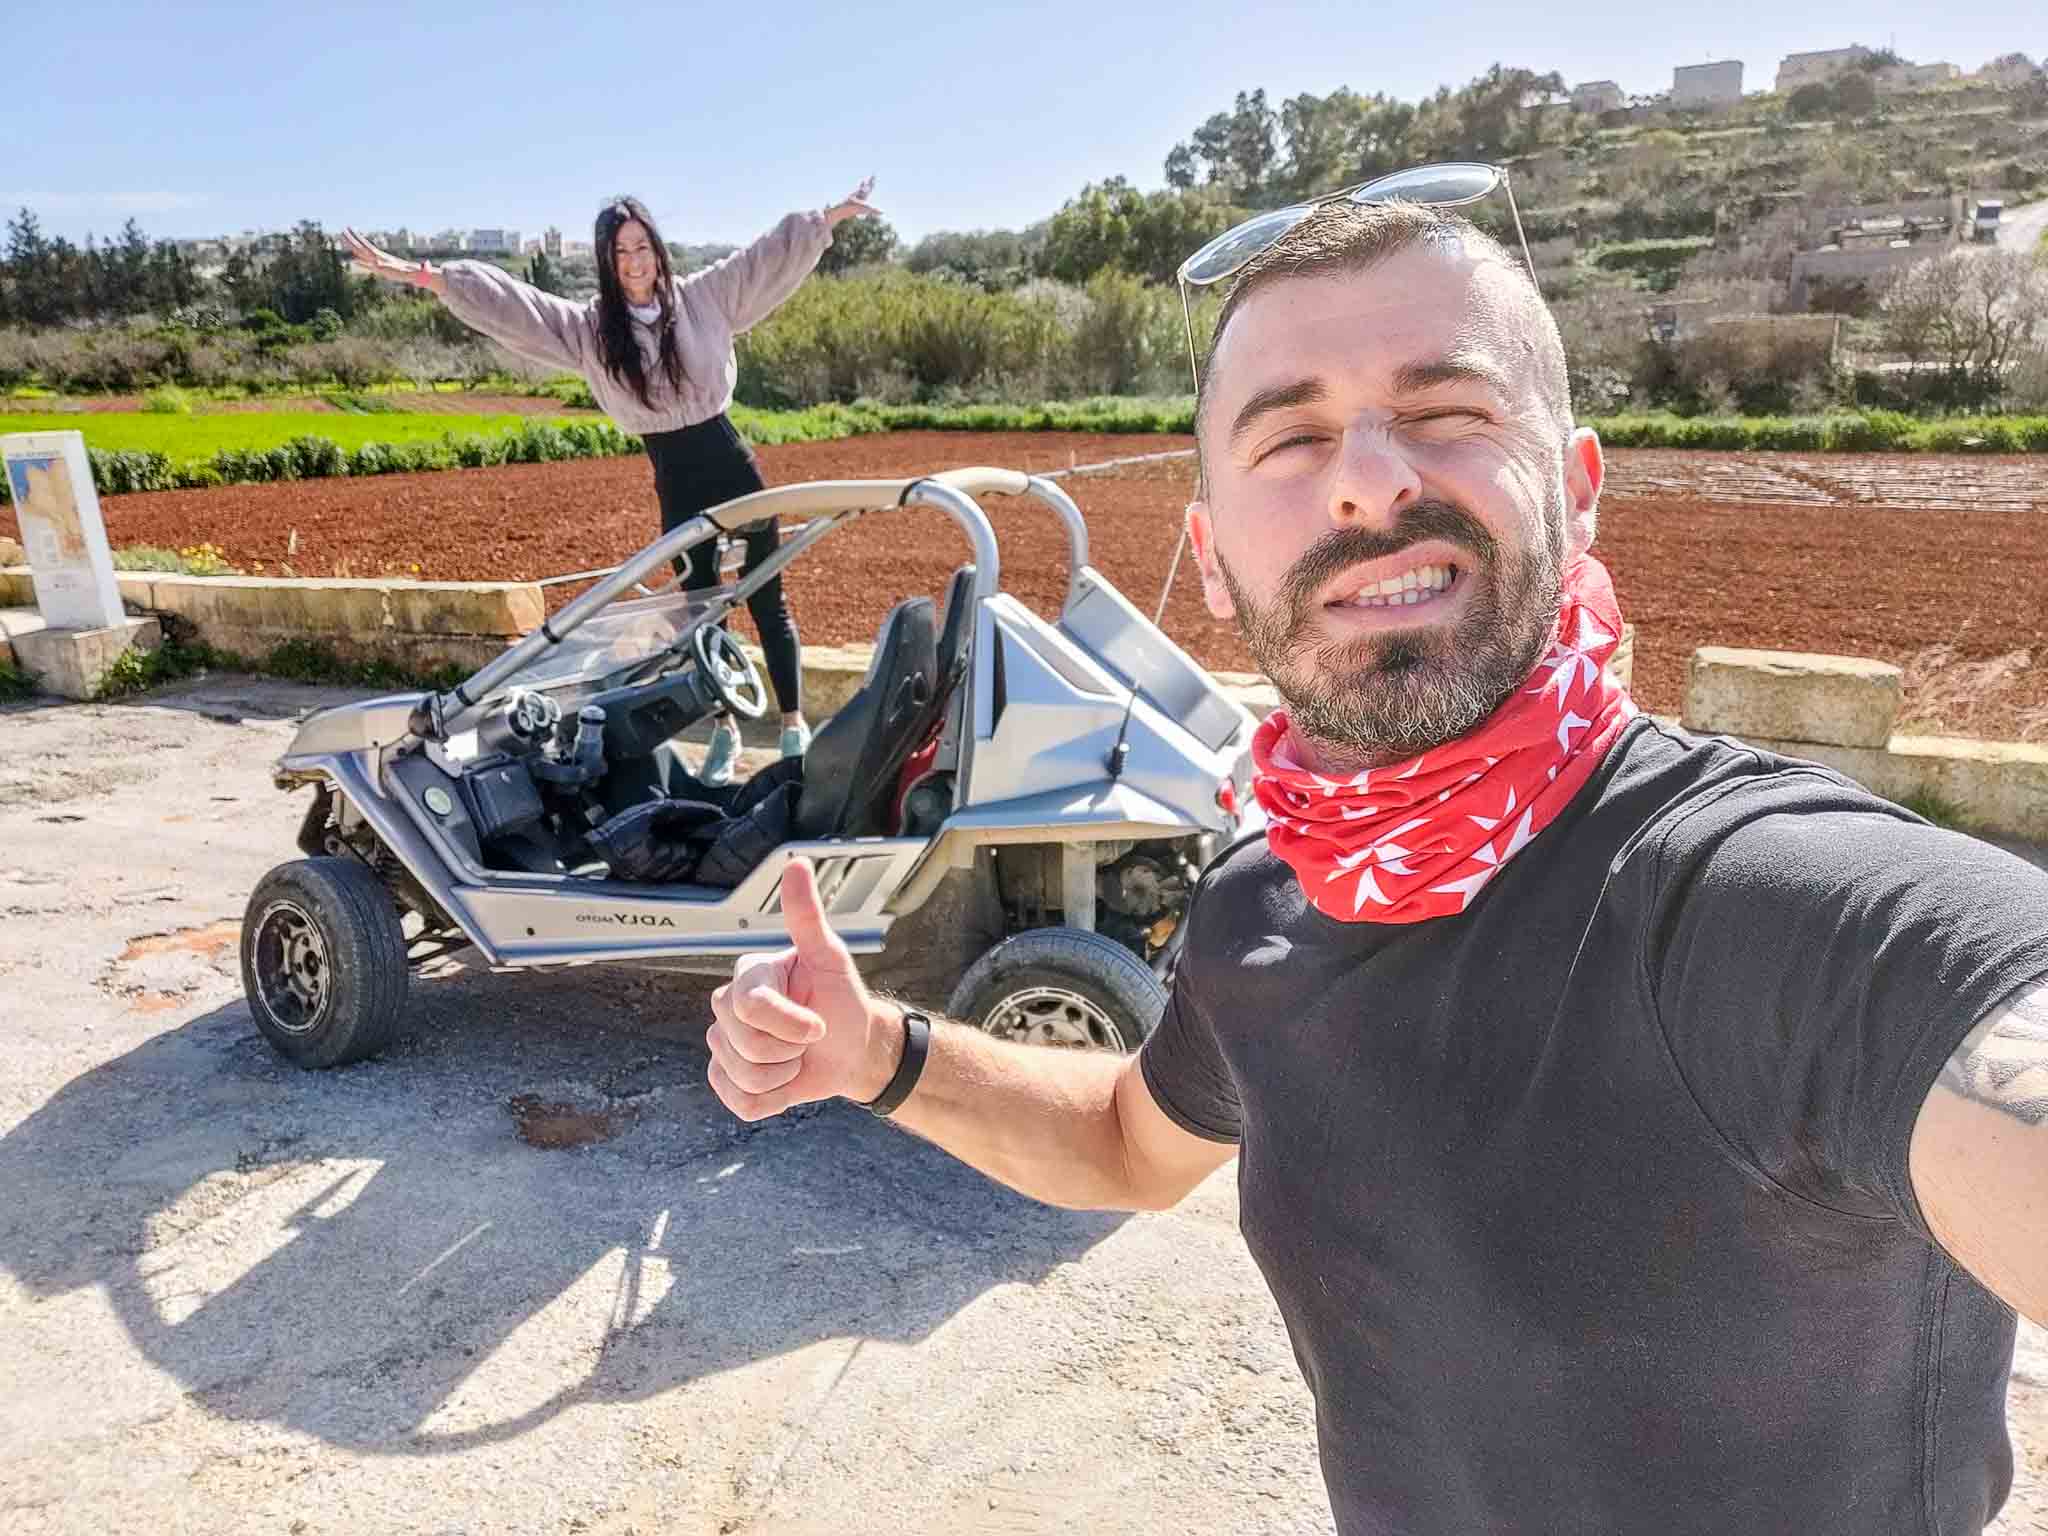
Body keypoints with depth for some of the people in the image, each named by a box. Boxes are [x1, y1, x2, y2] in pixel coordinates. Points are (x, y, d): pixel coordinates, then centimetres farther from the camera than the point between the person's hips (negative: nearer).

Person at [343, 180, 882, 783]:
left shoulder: (702, 297, -1)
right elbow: (506, 302, -5)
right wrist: (411, 272, -10)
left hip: (732, 465, -1)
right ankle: (724, 732, 21)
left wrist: (834, 214, 0)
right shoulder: (589, 326, 0)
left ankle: (794, 724, 14)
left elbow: (770, 254, 2)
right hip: (677, 484, 1)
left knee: (768, 602, 5)